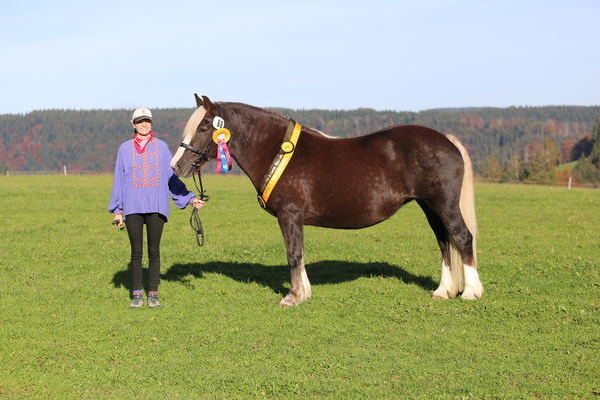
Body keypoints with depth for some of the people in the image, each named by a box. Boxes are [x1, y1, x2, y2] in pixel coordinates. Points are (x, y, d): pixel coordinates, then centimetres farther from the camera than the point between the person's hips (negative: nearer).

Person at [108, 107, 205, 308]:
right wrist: (117, 210, 5)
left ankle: (153, 294, 10)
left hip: (156, 207, 0)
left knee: (154, 252, 3)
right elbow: (119, 179, 9)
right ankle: (136, 294, 9)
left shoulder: (161, 147, 7)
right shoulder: (125, 148, 7)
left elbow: (171, 177, 10)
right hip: (133, 207, 0)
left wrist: (189, 198, 3)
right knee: (136, 252, 3)